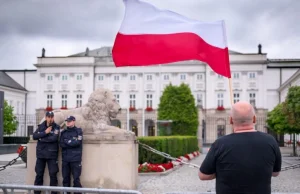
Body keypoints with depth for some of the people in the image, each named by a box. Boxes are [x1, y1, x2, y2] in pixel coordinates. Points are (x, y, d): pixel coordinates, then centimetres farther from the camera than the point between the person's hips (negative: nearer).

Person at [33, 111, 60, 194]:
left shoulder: (56, 127, -3)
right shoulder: (41, 126, 7)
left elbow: (54, 138, -19)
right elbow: (34, 136, -6)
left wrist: (42, 139, -11)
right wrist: (45, 132, -14)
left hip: (52, 154, -3)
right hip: (40, 153, 3)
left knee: (53, 174, -1)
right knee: (39, 174, 7)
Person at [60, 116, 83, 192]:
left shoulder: (78, 131, 3)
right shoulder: (63, 132, 13)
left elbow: (77, 143, -11)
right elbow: (61, 144, 1)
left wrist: (67, 141, -3)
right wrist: (72, 143, -9)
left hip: (75, 159, -4)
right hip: (65, 159, 4)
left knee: (76, 178, -5)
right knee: (65, 178, 6)